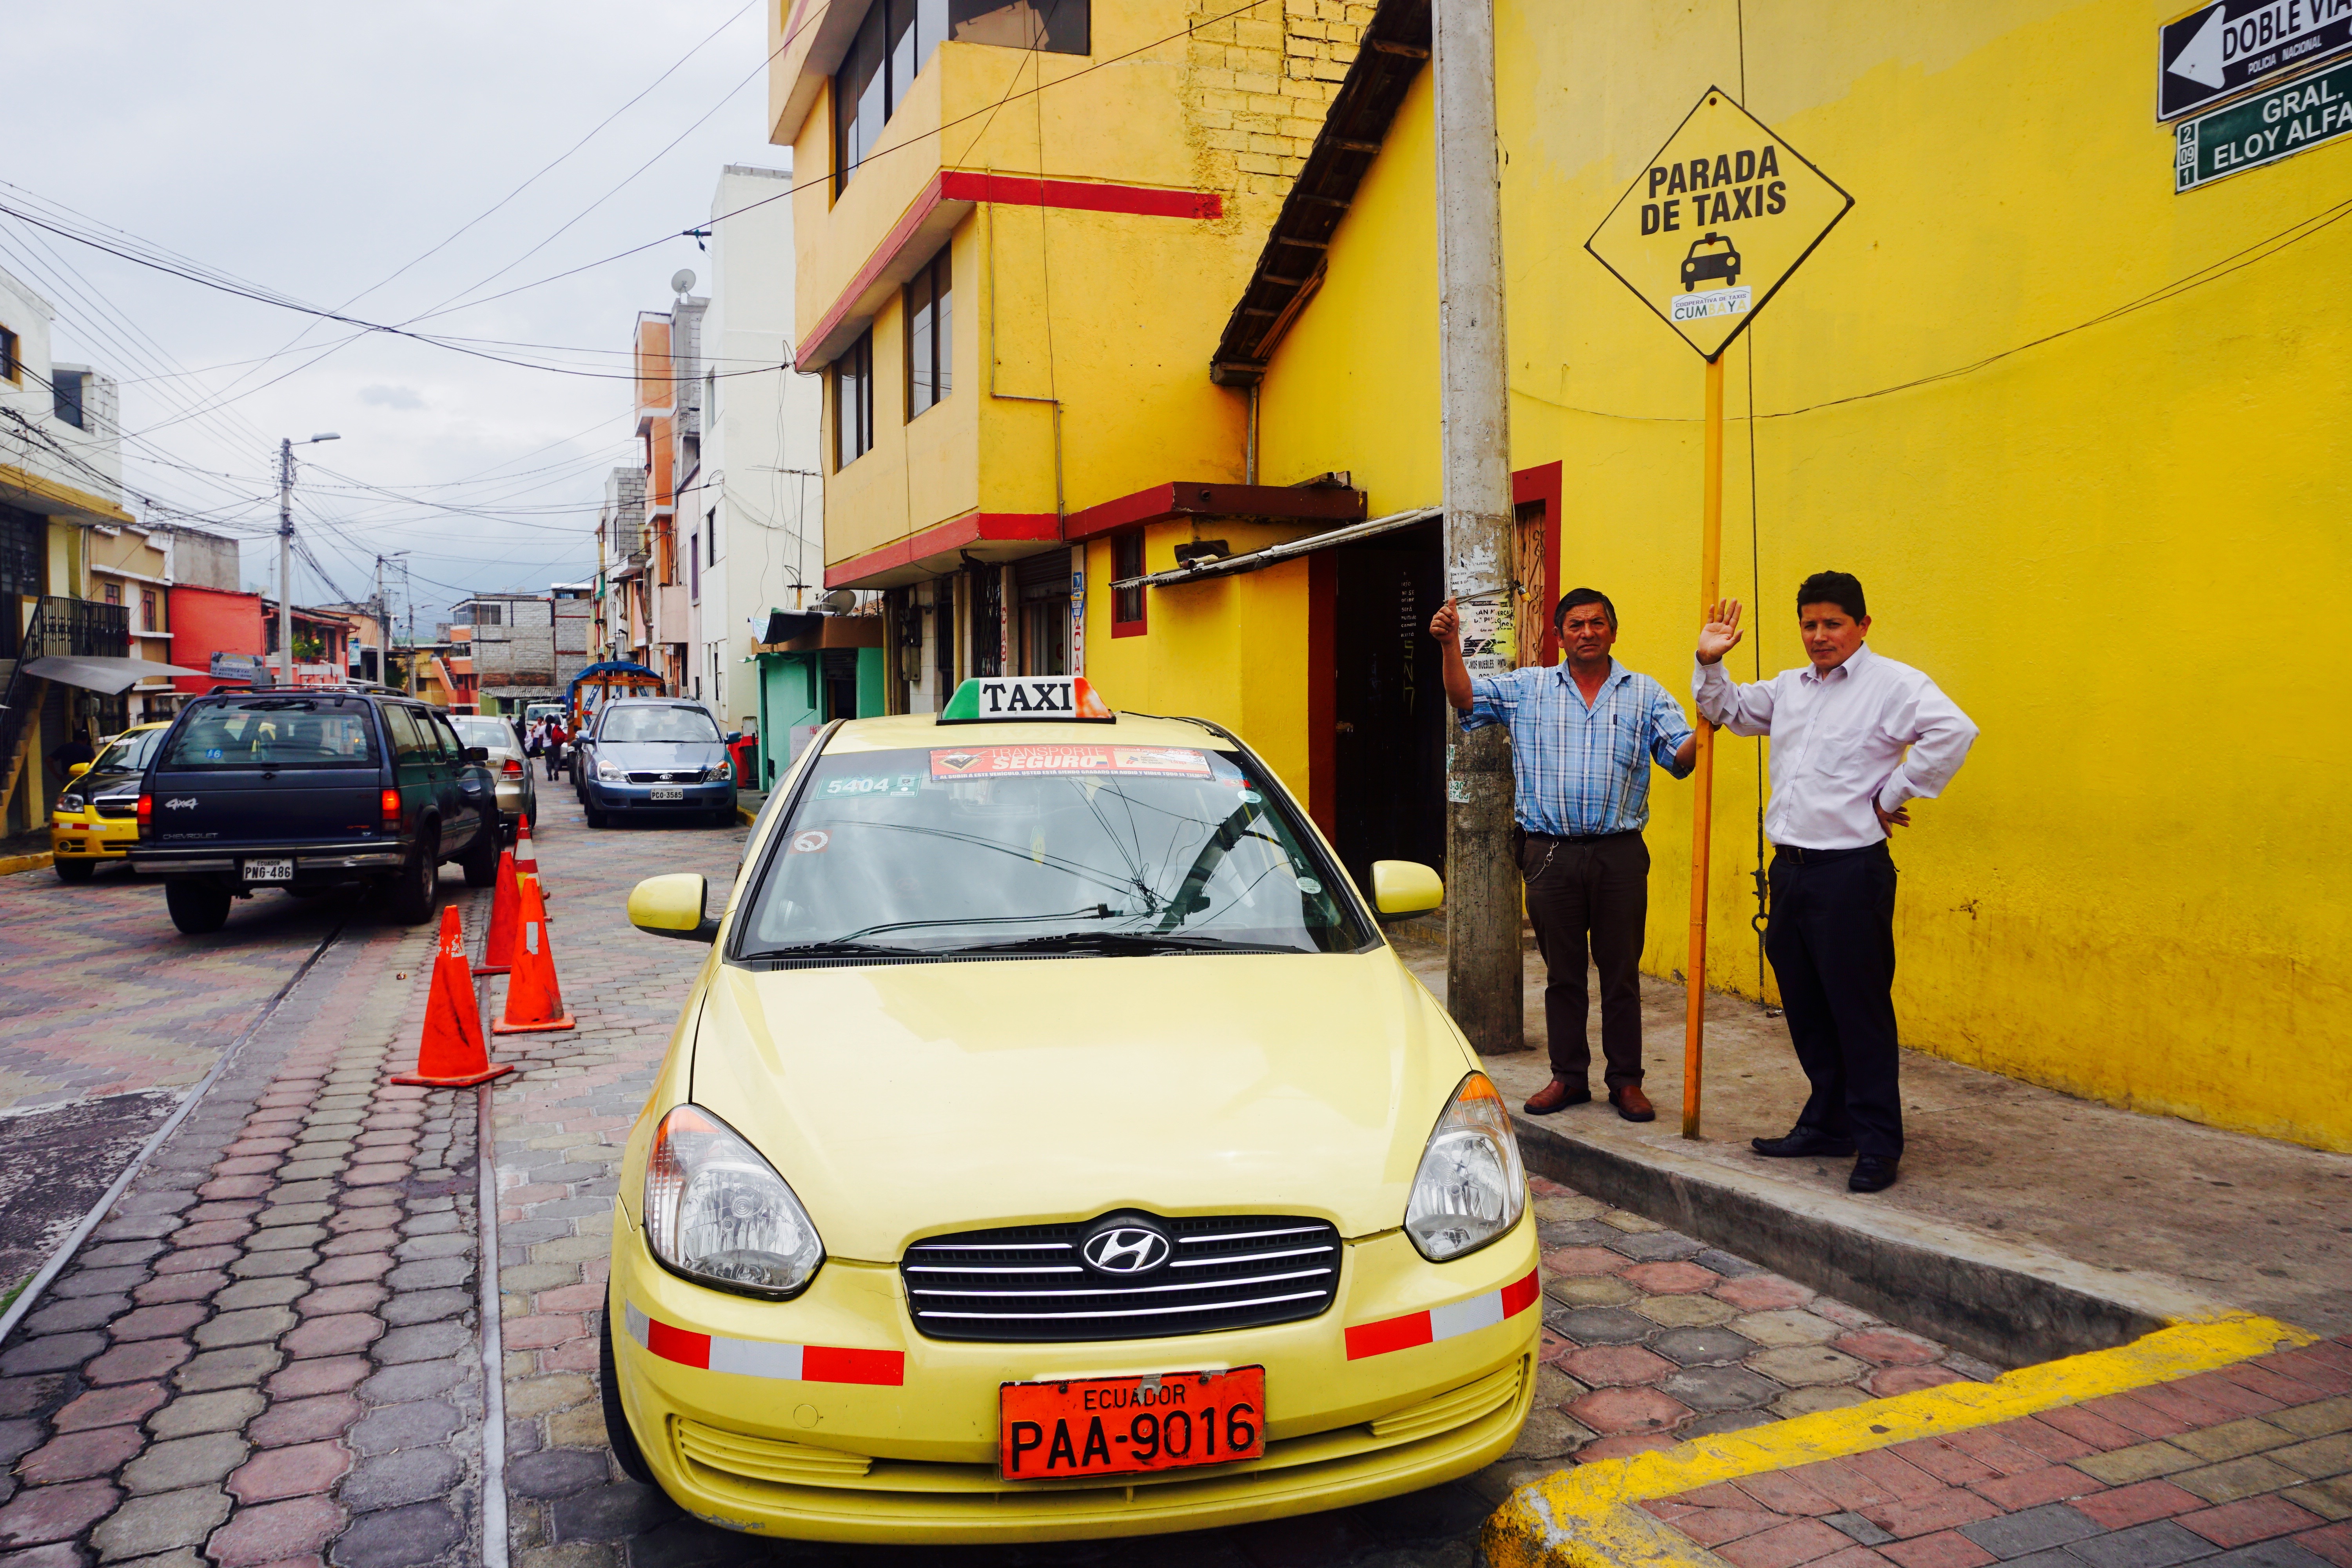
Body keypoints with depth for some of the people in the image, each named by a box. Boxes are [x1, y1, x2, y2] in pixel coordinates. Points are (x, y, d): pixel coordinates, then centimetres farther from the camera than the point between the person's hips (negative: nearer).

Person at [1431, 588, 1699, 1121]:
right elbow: (1465, 697, 3)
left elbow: (1680, 758, 1)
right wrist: (1451, 645, -11)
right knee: (1562, 972, 10)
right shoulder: (1528, 688, 8)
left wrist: (1706, 729, -20)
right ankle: (1569, 1076, 22)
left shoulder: (1645, 694, 7)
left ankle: (1626, 1080, 18)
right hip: (1550, 852, 1)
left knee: (1621, 972, 6)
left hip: (1620, 853, 0)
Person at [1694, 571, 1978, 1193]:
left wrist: (1891, 796, -16)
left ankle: (1878, 1145, 7)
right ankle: (1828, 1123, 28)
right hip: (1790, 868, 7)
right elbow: (1728, 710, 32)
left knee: (1861, 1008, -3)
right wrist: (1710, 662, 14)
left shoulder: (1893, 684, -6)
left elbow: (1953, 731, -22)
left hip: (1851, 871, -7)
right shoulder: (1788, 687, 16)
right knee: (1805, 1008, 14)